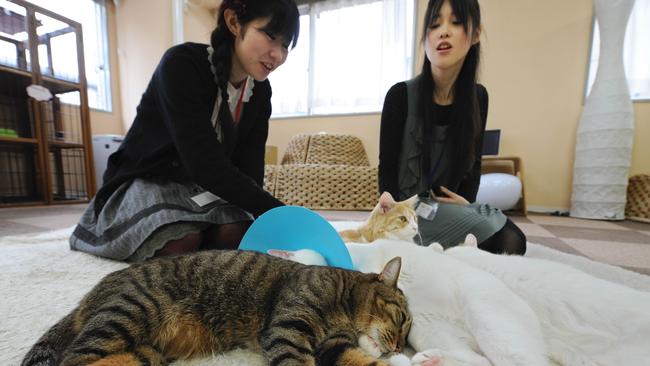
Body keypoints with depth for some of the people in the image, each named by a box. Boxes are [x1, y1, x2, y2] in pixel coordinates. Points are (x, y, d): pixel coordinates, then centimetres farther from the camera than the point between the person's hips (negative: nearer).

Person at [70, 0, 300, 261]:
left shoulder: (260, 92, -6)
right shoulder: (182, 64, -23)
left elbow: (250, 170, -11)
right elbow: (205, 165, -33)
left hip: (201, 187, 4)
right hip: (146, 182, -3)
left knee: (236, 235, -24)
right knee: (181, 243, -29)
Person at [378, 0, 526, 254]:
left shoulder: (478, 97, 3)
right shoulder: (401, 95, -12)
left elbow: (473, 162, 11)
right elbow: (387, 169, -10)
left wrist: (465, 202, -6)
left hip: (450, 205, 5)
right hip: (410, 207, -5)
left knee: (512, 241, -18)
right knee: (504, 239, -20)